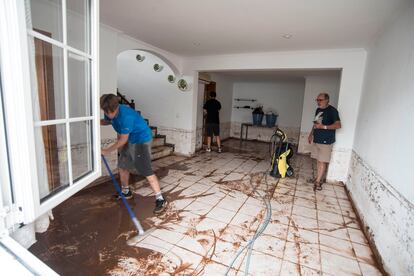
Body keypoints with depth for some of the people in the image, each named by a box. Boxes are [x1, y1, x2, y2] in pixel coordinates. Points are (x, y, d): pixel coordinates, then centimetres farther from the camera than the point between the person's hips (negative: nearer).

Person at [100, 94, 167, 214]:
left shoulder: (126, 116, -32)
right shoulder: (110, 113, -6)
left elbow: (123, 140, -24)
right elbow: (106, 121, 19)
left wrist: (107, 151, -15)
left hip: (142, 139, -9)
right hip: (129, 140, 9)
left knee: (145, 170, -14)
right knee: (123, 166, 16)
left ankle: (160, 199, -7)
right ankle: (126, 192, 37)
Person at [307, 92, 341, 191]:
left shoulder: (332, 110, -12)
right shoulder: (318, 110, 12)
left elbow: (338, 125, -20)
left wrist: (324, 126, -28)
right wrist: (311, 134, 21)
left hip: (326, 141, -7)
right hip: (316, 140, 8)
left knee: (322, 161, -3)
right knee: (318, 160, 13)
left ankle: (318, 181, 3)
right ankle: (318, 178, 24)